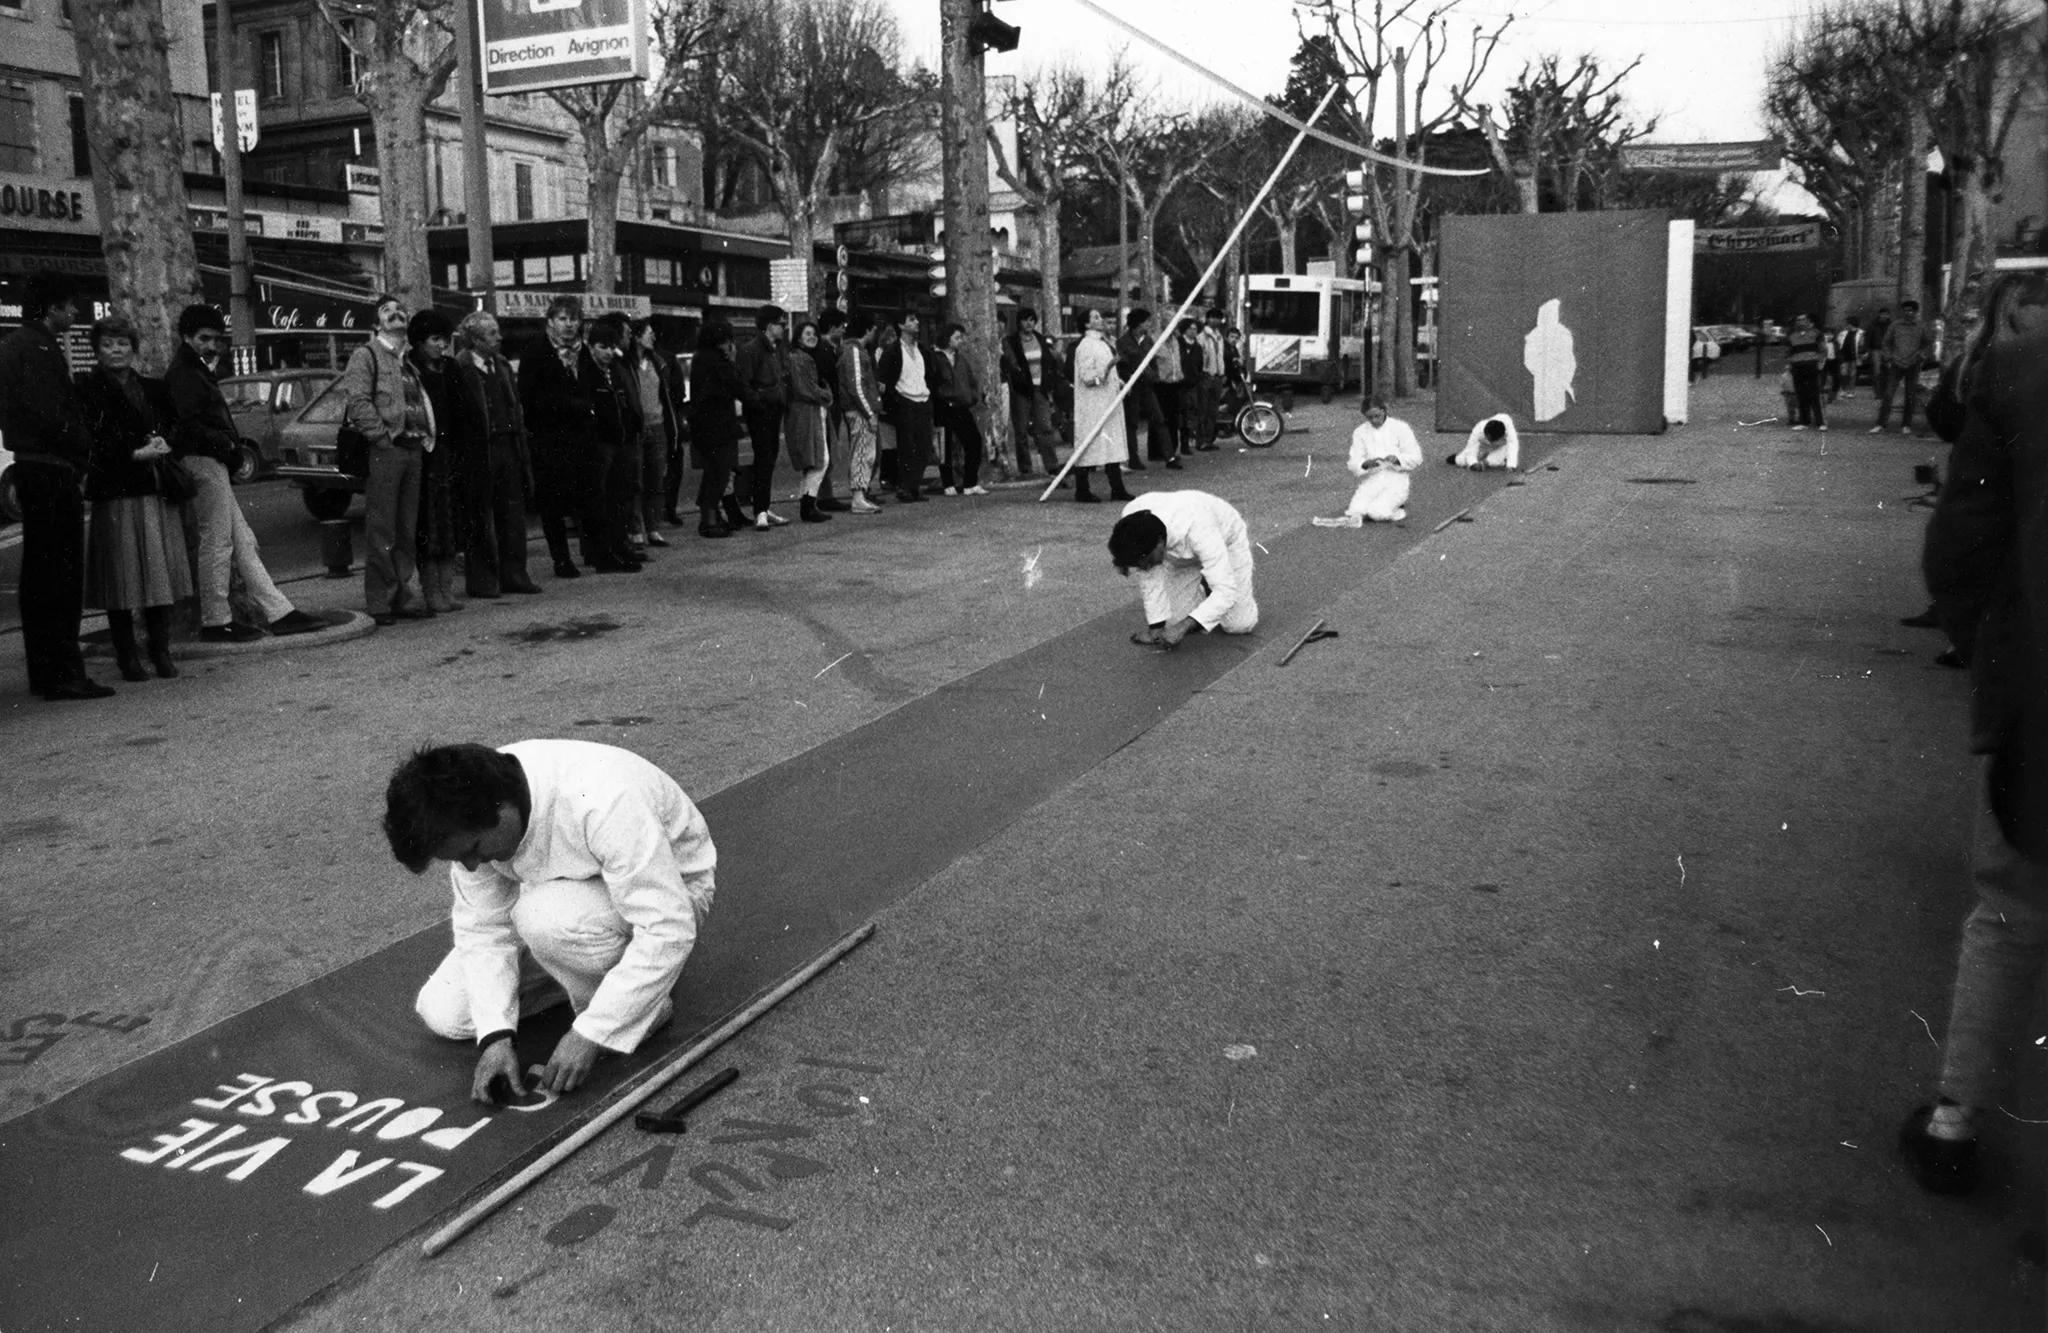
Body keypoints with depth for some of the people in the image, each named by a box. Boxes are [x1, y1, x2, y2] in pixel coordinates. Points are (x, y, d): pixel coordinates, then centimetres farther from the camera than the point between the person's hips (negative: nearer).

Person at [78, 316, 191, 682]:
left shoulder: (153, 389, 17)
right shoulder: (89, 388, 1)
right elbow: (94, 440, -7)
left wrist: (161, 445, -3)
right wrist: (136, 453, -17)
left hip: (157, 490, 5)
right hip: (115, 493, -4)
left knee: (160, 571, 4)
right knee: (122, 578, -2)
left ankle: (161, 652, 11)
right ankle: (128, 658, 5)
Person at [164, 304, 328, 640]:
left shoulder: (199, 371, 22)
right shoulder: (183, 372, -9)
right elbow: (191, 425, -18)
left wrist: (234, 443, 3)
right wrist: (227, 443, -8)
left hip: (215, 463, 10)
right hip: (203, 462, -10)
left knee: (243, 542, 8)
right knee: (216, 542, -5)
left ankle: (279, 612, 10)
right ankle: (216, 621, 1)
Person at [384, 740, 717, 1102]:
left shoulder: (605, 803, -39)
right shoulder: (470, 817, -20)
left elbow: (669, 931, -36)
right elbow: (483, 926, -12)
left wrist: (590, 1035, -33)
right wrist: (495, 1036, -23)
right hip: (565, 899, 6)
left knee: (545, 917, -37)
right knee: (443, 1012, -6)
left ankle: (637, 1002, -11)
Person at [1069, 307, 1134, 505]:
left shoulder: (1103, 344, 16)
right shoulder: (1086, 346, -13)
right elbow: (1086, 377, -19)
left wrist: (1117, 382, 13)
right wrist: (1106, 369, -30)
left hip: (1107, 404, 9)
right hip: (1092, 406, -9)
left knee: (1112, 445, 8)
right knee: (1088, 444, -5)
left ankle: (1117, 489, 10)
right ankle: (1082, 491, 2)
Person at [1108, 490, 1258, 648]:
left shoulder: (1198, 529, -46)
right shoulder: (1132, 522, -34)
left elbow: (1226, 591, -44)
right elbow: (1149, 575, -20)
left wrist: (1183, 626, -49)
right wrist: (1156, 627, -21)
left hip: (1226, 541, -3)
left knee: (1238, 625, -7)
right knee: (1178, 620, -4)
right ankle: (1205, 589, 27)